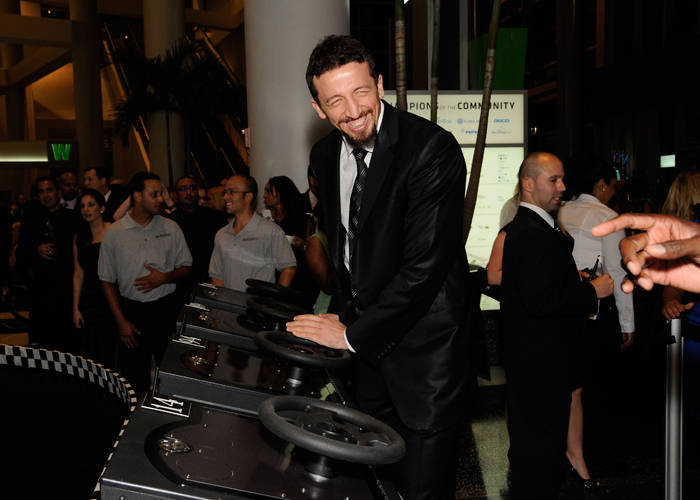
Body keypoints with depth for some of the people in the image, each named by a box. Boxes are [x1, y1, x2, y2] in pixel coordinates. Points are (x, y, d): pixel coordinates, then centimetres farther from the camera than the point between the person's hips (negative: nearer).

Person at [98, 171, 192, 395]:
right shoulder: (114, 233, -3)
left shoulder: (171, 228, 1)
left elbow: (186, 267, 8)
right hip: (133, 310, -1)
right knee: (133, 377, 6)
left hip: (166, 309, 1)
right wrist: (121, 321, -4)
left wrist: (164, 277, -13)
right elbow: (107, 280, 1)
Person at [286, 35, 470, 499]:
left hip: (423, 342, -6)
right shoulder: (325, 155, 4)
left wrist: (353, 335, -16)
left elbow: (424, 265, -24)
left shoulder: (432, 149, -21)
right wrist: (341, 315, 9)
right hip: (361, 329, 7)